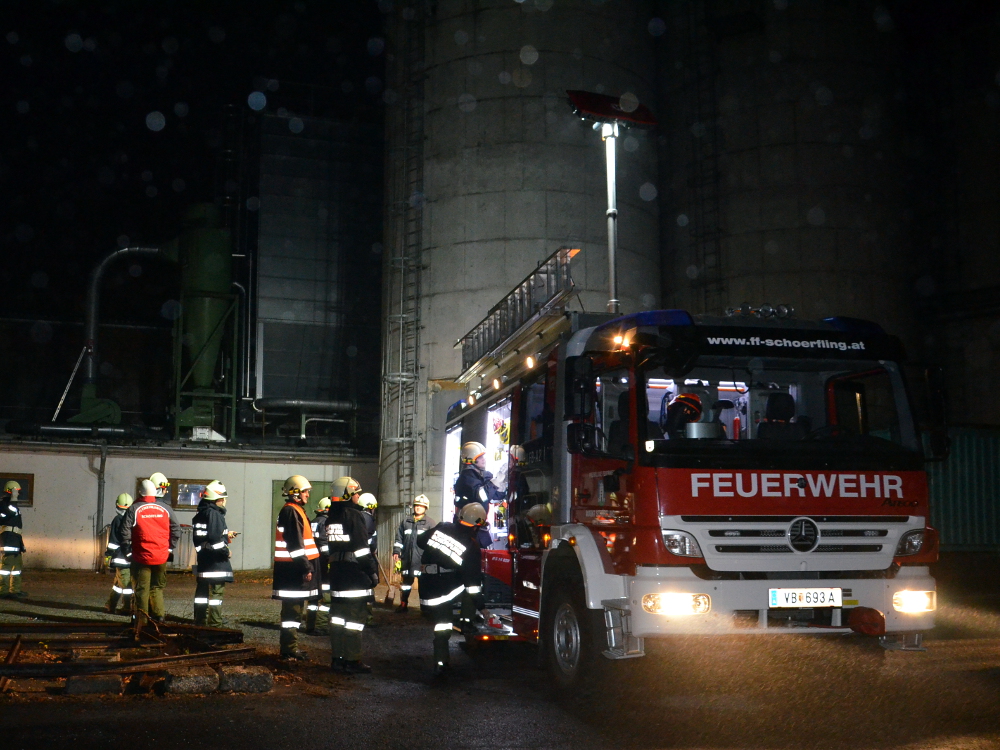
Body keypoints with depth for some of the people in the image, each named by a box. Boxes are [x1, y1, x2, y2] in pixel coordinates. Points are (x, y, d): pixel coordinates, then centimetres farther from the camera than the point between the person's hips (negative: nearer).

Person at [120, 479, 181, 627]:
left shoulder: (133, 509, -4)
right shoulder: (165, 508, 4)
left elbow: (125, 532, -6)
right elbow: (176, 530, 7)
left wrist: (128, 552, 2)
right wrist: (170, 548, 14)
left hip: (142, 557, -3)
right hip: (161, 557, 3)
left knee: (141, 589, 5)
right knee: (157, 587, 16)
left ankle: (142, 619, 7)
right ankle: (158, 614, 9)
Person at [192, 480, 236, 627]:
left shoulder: (199, 515, 13)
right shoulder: (215, 514, -16)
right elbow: (215, 538, -24)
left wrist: (226, 534, 22)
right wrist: (226, 551, -11)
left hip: (203, 559, 9)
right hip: (216, 560, -9)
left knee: (202, 591, 15)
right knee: (217, 591, -4)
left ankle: (200, 621, 23)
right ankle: (215, 624, -3)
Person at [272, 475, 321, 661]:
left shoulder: (295, 511, 19)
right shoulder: (290, 512, -14)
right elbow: (295, 543, -20)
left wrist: (308, 565, 21)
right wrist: (306, 567, -21)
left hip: (296, 568, 11)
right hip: (293, 569, -11)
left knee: (294, 608, 15)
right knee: (292, 609, -6)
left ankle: (290, 648, 22)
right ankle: (290, 650, -3)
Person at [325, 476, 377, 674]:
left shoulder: (331, 516, 13)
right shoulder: (354, 515, -13)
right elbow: (362, 548, -17)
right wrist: (372, 570, -12)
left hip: (336, 571, 9)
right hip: (355, 574, -9)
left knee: (338, 615, 12)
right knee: (356, 615, -5)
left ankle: (337, 658, 17)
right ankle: (352, 661, -4)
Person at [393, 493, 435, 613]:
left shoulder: (431, 523, 1)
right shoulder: (405, 522, 14)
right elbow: (399, 539, 16)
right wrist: (396, 552, 9)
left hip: (423, 559, -4)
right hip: (407, 558, 4)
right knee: (406, 580, 13)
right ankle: (403, 605, 23)